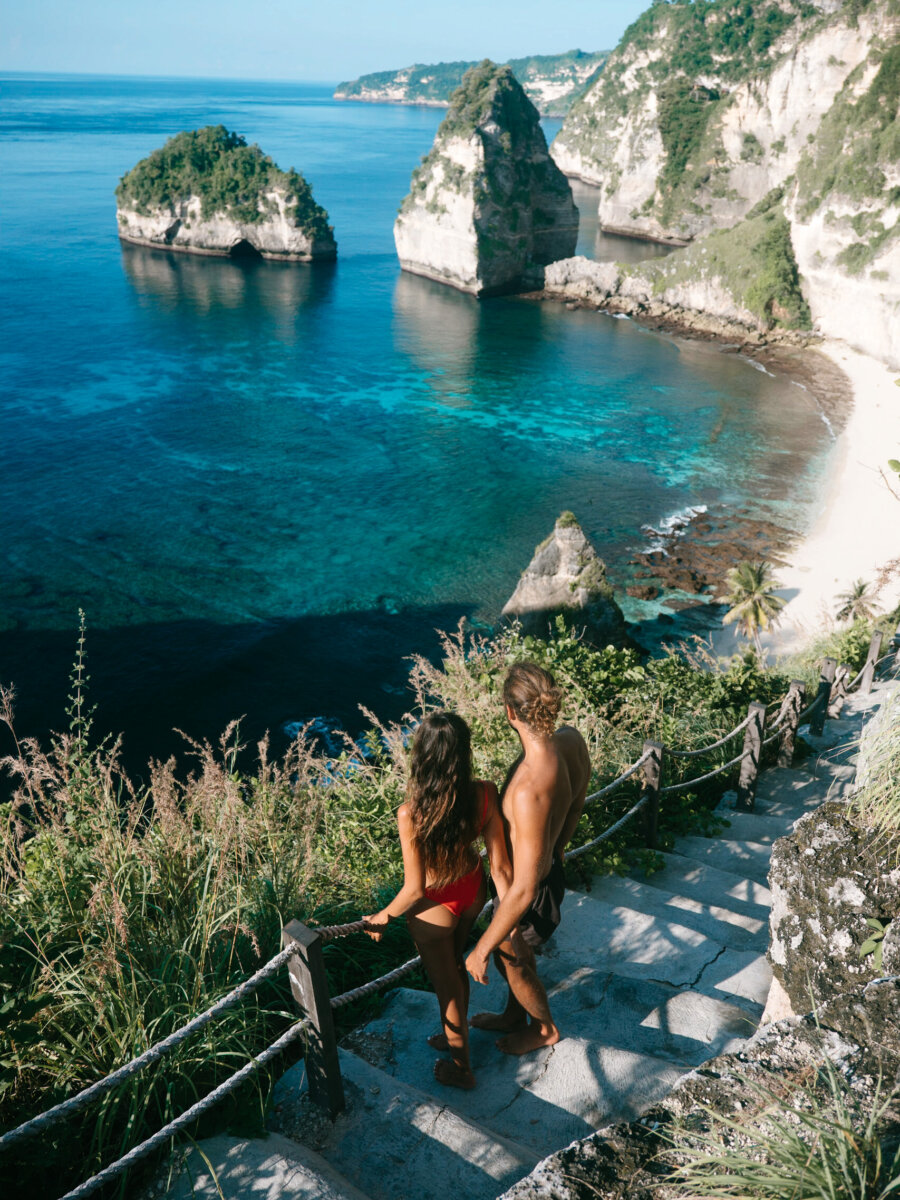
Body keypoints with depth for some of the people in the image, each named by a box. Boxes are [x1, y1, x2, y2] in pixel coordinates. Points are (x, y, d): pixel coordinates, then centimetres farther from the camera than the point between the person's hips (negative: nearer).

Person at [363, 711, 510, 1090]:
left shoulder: (410, 813, -37)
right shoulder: (484, 794, -26)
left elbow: (415, 890, -26)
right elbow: (500, 865, -16)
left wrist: (384, 916, -7)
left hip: (435, 907, -4)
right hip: (473, 891, 4)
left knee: (446, 983, 23)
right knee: (454, 965, 33)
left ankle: (460, 1067, 49)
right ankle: (456, 1035, 59)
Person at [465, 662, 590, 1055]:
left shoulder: (530, 790, -44)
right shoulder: (572, 740, -19)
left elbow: (524, 891, -35)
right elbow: (576, 803, 3)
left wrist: (482, 950, -21)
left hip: (525, 890, -7)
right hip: (549, 866, 7)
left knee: (511, 962, 26)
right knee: (518, 951, 34)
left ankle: (545, 1028, 55)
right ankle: (513, 1016, 62)